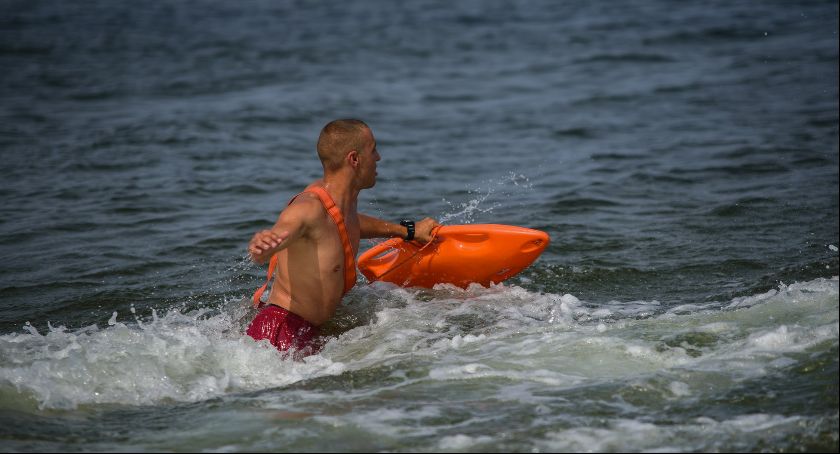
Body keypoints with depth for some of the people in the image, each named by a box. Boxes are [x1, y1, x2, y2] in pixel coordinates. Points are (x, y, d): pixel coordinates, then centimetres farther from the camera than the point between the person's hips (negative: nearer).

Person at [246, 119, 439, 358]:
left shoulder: (344, 200, 10)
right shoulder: (309, 208, -21)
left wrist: (407, 231, 42)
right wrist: (260, 246, -67)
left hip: (308, 336, 11)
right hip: (279, 333, -11)